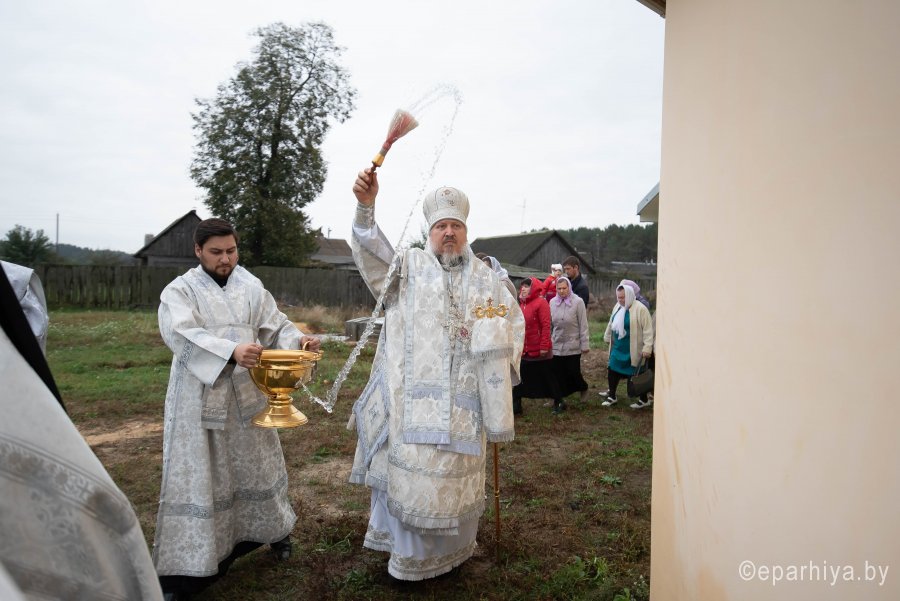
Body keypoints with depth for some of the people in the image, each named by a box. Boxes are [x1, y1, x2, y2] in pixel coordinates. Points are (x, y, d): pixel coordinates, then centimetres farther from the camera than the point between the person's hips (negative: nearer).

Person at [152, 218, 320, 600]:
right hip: (200, 399, -3)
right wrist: (231, 351, -39)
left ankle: (272, 529, 40)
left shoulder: (251, 287, 5)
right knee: (197, 476, 1)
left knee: (255, 465, 17)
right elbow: (182, 335, -23)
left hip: (246, 394, 3)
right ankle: (184, 568, 13)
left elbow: (275, 326, 4)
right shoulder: (180, 291, -6)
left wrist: (297, 340, -19)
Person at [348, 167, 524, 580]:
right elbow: (371, 253, -13)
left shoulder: (486, 278, 11)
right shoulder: (408, 266, 5)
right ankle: (409, 553, 24)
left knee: (455, 475, 10)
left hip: (462, 399, 2)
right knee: (408, 471, 4)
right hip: (411, 396, -1)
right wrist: (366, 207, -29)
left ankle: (450, 549, 31)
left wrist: (501, 365, 7)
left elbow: (513, 324, 19)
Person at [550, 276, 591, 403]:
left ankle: (583, 388, 33)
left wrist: (585, 344, -8)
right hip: (556, 346, 3)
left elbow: (583, 325, -8)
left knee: (573, 372, 2)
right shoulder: (553, 302, 2)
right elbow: (549, 324, 9)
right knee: (558, 374, 6)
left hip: (573, 346, -3)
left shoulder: (578, 302, -9)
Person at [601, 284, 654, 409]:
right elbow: (611, 323, 19)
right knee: (612, 370, 11)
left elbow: (647, 329, -20)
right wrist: (608, 337, 25)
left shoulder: (640, 309, -18)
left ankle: (644, 400, 21)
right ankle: (612, 396, 27)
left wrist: (647, 347, -23)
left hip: (633, 350, -7)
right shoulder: (617, 306, 5)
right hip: (618, 348, 7)